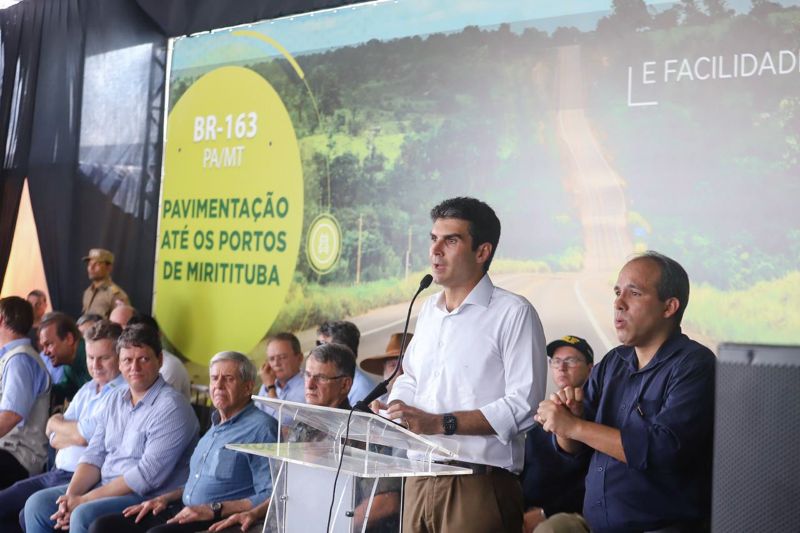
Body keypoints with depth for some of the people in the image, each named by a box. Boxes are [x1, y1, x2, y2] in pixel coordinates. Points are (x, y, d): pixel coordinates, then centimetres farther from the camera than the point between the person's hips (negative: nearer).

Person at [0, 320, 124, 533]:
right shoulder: (87, 390, 17)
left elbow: (84, 436, -17)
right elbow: (54, 439, 12)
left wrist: (55, 423, 4)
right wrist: (76, 433, -9)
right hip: (57, 474, 9)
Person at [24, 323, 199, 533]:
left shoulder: (171, 408, -15)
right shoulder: (115, 399, 12)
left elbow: (147, 475, -20)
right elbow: (95, 455, 11)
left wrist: (85, 500, -18)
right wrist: (71, 495, -7)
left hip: (148, 498, -8)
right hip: (104, 487, 8)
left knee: (84, 515, -29)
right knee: (37, 504, 0)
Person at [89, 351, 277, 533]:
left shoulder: (261, 428, -9)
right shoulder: (216, 425, 22)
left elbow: (270, 496, -18)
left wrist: (213, 510, -19)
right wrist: (165, 498, 16)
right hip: (183, 511, 9)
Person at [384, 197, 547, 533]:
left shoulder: (513, 313, -8)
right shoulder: (428, 309, 14)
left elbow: (523, 406, -16)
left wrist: (441, 423, -20)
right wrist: (393, 409, 4)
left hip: (479, 486, -6)